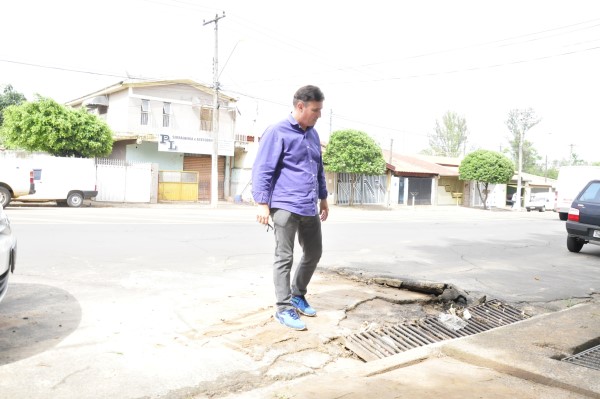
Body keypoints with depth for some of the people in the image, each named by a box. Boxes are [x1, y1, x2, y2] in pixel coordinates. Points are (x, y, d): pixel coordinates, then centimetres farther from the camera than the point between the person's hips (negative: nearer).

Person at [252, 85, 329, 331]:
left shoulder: (313, 134, 15)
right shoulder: (278, 132, -8)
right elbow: (262, 170, -11)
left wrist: (323, 198, 25)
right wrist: (262, 203, -16)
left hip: (310, 208, 8)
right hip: (285, 206, -8)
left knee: (314, 253, 16)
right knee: (284, 258, -2)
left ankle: (297, 295, 34)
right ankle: (284, 308, 9)